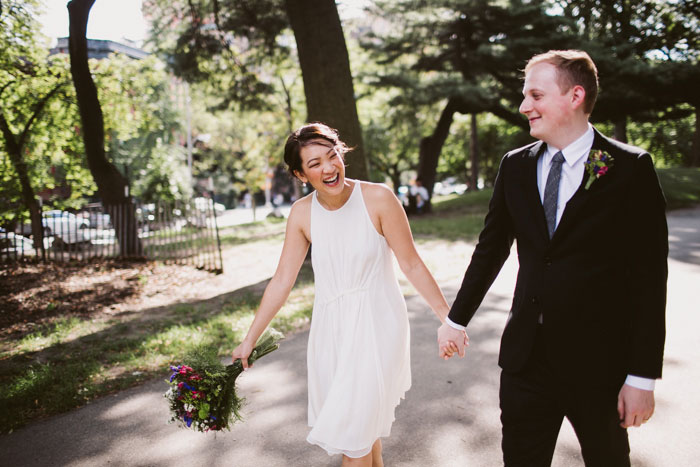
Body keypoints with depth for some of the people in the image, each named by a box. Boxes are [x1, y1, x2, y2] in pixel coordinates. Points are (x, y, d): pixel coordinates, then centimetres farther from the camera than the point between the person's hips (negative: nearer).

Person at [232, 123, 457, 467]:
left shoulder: (378, 198, -15)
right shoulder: (302, 213, -4)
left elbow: (411, 264, -9)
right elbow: (282, 281, 1)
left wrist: (448, 318, -7)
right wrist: (249, 340, 4)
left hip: (376, 325, -4)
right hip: (331, 329, 4)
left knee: (351, 435, -4)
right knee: (364, 426, 17)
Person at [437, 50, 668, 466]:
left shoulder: (630, 169, -8)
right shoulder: (516, 166, 4)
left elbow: (649, 277, -9)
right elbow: (490, 249, 12)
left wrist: (642, 377, -11)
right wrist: (457, 320, 15)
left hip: (598, 360, -3)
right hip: (526, 354, 3)